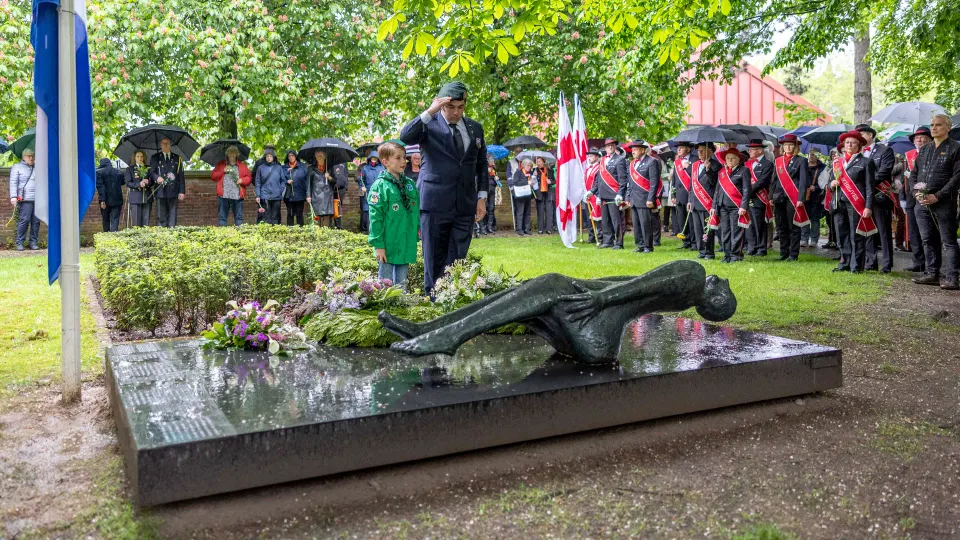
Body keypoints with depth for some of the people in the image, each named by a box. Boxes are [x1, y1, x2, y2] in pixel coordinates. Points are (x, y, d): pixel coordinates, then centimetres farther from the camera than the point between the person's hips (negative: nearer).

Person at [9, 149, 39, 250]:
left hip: (38, 199, 4)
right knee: (24, 220, -10)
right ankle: (20, 243, -3)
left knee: (36, 221, 0)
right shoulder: (17, 167, 7)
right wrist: (13, 196, -11)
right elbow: (13, 183, 0)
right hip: (25, 199, -4)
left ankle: (34, 242, 5)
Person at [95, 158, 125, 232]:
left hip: (106, 201, -1)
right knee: (115, 220, -3)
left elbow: (100, 186, -11)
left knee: (106, 220, 14)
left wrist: (102, 200, -13)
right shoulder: (119, 172, 7)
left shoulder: (99, 172, -3)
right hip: (117, 201, 1)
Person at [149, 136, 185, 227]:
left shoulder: (177, 158, 14)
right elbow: (152, 172, 5)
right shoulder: (155, 157, 13)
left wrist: (182, 191, 2)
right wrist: (157, 177, -20)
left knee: (173, 216, -1)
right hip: (160, 191, -1)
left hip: (173, 192, 1)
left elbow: (181, 175, 10)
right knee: (161, 217, -1)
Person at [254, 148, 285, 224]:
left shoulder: (279, 167, 7)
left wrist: (281, 191, 0)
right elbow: (257, 182, 5)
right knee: (266, 217, -1)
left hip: (276, 196, 1)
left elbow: (283, 181, 10)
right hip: (265, 197, -1)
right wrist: (258, 195, -2)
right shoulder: (261, 168, 5)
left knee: (275, 217, 4)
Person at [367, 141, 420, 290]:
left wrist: (418, 231, 12)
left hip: (407, 245, 5)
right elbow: (375, 217, -12)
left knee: (402, 282, 17)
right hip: (388, 244, -5)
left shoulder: (410, 184, 6)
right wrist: (378, 244, -13)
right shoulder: (379, 186, -10)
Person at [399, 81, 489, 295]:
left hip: (466, 204, 3)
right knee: (434, 259, 3)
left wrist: (482, 197, 9)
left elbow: (482, 164, 15)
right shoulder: (429, 124, -1)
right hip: (435, 203, -3)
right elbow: (405, 137, -20)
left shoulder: (475, 128, 11)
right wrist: (429, 112, -27)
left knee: (457, 259, 5)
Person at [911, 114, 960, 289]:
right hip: (922, 203, 6)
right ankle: (932, 273, 19)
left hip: (944, 203, -6)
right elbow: (915, 173, 18)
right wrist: (917, 192, 0)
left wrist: (937, 196, -16)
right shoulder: (924, 150, 17)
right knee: (928, 240, 10)